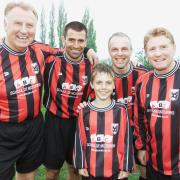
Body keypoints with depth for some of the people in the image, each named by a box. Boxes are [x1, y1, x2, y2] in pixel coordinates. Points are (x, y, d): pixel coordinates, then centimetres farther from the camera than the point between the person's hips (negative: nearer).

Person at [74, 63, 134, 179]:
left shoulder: (121, 110, -7)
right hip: (90, 170, 1)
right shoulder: (84, 111, -4)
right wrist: (80, 165, 4)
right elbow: (79, 140, 2)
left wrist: (126, 167, -1)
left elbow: (126, 140, -3)